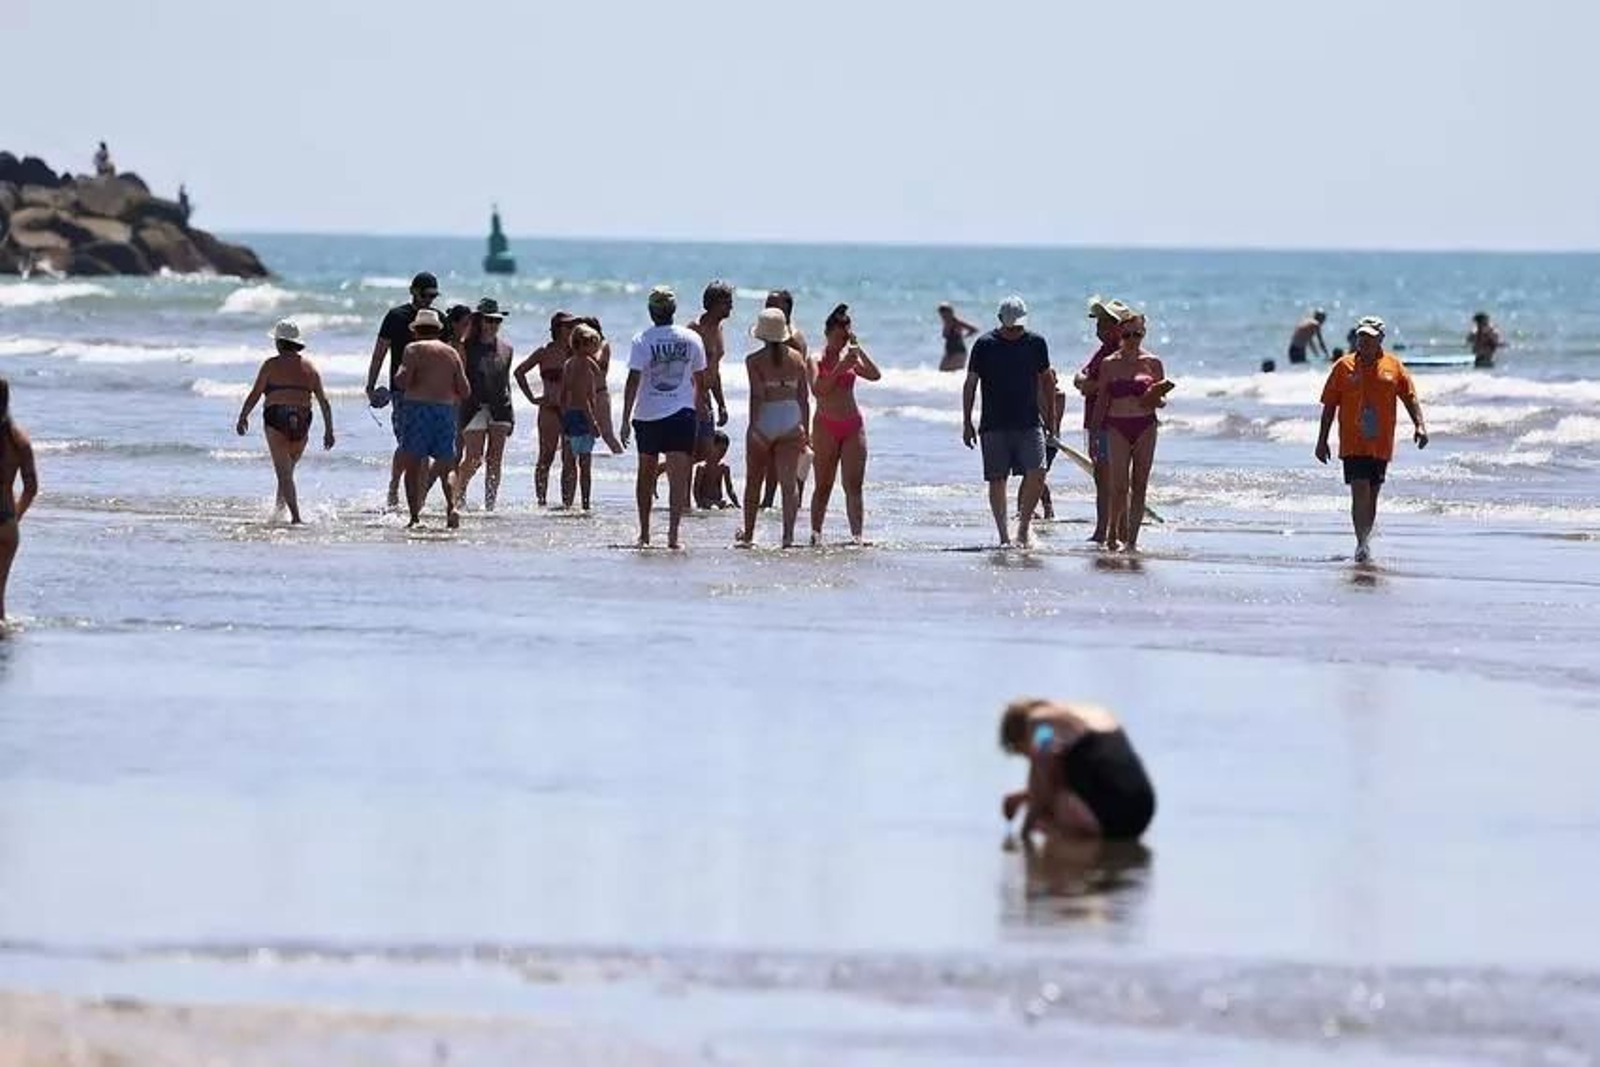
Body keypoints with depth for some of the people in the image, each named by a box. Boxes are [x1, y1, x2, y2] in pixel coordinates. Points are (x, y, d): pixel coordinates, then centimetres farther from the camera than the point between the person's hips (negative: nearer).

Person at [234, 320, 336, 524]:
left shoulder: (272, 365, -1)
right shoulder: (309, 367, 12)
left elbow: (255, 394, -2)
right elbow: (323, 401, 10)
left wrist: (243, 417, 10)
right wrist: (329, 430, 14)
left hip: (277, 418, -4)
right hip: (302, 423, 4)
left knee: (284, 473, -5)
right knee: (288, 470, 21)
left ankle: (296, 516, -16)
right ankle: (279, 509, 24)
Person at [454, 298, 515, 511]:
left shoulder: (506, 349, 10)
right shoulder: (466, 347, -3)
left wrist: (511, 413, 16)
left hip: (500, 408, 4)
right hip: (474, 408, -4)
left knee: (495, 460, 3)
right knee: (474, 458, -8)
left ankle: (490, 504, 7)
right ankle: (458, 492, 16)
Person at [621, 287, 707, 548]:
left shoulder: (643, 340, -7)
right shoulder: (691, 339, 1)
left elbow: (633, 381, -11)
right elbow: (700, 380, 10)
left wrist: (625, 419, -8)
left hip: (648, 416, 0)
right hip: (682, 414, 0)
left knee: (646, 475, 15)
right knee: (678, 478, -3)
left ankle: (644, 534, 20)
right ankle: (673, 535, -15)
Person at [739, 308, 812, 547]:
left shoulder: (754, 361, -5)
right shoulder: (797, 358, 6)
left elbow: (757, 396, -14)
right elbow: (804, 397, 7)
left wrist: (753, 426, -13)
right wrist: (805, 430, 14)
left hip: (764, 422, -2)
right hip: (792, 422, 2)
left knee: (754, 481, 14)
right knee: (789, 480, -1)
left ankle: (748, 534, 24)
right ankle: (788, 535, -14)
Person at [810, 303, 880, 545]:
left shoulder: (850, 357, 11)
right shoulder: (817, 360, -2)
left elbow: (874, 375, -3)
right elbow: (818, 389, -17)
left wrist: (858, 349, -8)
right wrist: (840, 368, -23)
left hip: (853, 425, 3)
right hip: (826, 425, -3)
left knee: (854, 486, -3)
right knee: (823, 486, 0)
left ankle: (857, 534, -8)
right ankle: (816, 534, 4)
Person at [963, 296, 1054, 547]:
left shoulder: (1036, 343, 4)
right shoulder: (985, 345, -2)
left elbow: (1046, 381, 15)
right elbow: (970, 384, 3)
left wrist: (1051, 418, 13)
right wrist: (967, 422, -1)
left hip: (1029, 423, 1)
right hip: (994, 425, -1)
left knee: (1037, 472, -14)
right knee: (997, 480, 1)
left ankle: (1024, 522, 5)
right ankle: (1003, 535, 9)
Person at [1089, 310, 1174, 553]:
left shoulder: (1152, 363, 5)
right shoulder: (1109, 364, 3)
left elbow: (1161, 400, 10)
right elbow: (1101, 400, 6)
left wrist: (1156, 399, -13)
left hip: (1145, 426, 1)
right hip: (1117, 427, -1)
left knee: (1139, 486, 1)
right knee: (1119, 486, -7)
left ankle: (1131, 539, 6)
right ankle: (1112, 533, 9)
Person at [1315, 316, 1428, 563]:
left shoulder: (1393, 367, 4)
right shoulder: (1344, 367, 2)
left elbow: (1410, 397, 6)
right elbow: (1329, 405, 5)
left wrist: (1419, 425, -9)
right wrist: (1322, 440, 4)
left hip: (1381, 444, 2)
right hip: (1353, 443, -2)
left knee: (1372, 495, 10)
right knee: (1360, 491, -15)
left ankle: (1365, 543, 22)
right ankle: (1362, 544, -17)